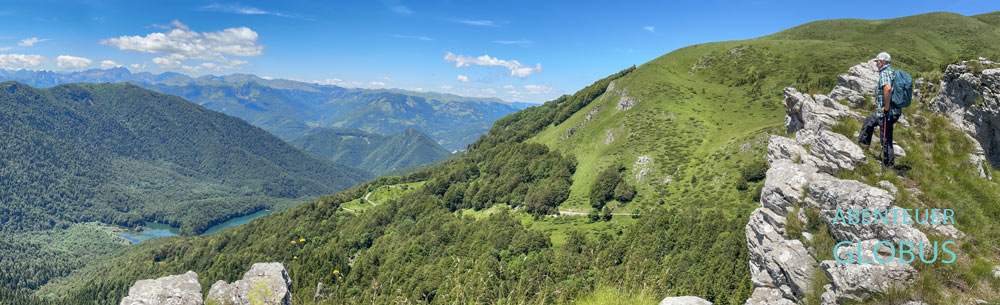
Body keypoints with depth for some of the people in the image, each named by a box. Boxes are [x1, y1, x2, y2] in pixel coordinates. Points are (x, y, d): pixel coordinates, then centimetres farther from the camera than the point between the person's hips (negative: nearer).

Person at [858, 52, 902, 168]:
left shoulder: (885, 73, -15)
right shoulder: (892, 72, 16)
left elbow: (887, 89, -34)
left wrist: (886, 107, -25)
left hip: (887, 113, -10)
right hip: (894, 111, 10)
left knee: (886, 140, -1)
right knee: (869, 120, 29)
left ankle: (888, 164, 7)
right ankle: (864, 141, 39)